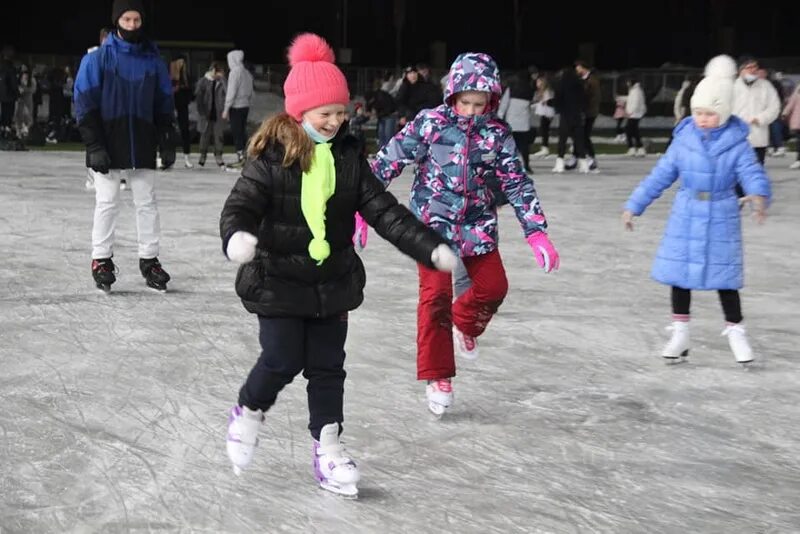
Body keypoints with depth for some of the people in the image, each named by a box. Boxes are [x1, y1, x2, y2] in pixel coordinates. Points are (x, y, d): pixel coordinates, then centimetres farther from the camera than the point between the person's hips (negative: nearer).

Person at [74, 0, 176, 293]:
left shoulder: (153, 61, 5)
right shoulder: (98, 58, -5)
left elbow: (164, 104, 11)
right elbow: (85, 104, -7)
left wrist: (167, 142, 6)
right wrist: (94, 146, -13)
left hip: (143, 145, 3)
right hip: (108, 145, -3)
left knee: (147, 202, 6)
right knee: (107, 203, 1)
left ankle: (149, 260, 15)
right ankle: (101, 260, 10)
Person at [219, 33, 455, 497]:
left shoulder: (348, 155, 0)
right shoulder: (272, 154, -13)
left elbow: (383, 209, 0)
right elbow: (243, 203, -19)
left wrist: (431, 247, -8)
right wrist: (238, 235, -43)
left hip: (333, 279, 4)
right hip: (279, 278, -4)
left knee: (328, 365, 9)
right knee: (283, 360, -1)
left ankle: (327, 447, 20)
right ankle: (249, 413, 29)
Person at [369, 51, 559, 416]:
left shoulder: (497, 133, -3)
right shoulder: (430, 124, -11)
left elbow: (518, 184, -1)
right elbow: (388, 161, -8)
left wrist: (536, 233, -8)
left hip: (477, 227, 3)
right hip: (432, 223, -3)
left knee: (493, 287, -1)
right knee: (436, 296, -7)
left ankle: (464, 323, 35)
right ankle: (436, 376, 6)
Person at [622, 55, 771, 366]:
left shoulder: (736, 143, -9)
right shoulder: (684, 140, -3)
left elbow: (751, 172, -20)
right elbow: (661, 175, 2)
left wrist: (759, 195, -43)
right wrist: (634, 205, 2)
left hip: (721, 220, -2)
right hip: (686, 216, 2)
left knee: (723, 277, 5)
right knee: (679, 274, 6)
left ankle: (736, 332, 22)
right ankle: (680, 334, 20)